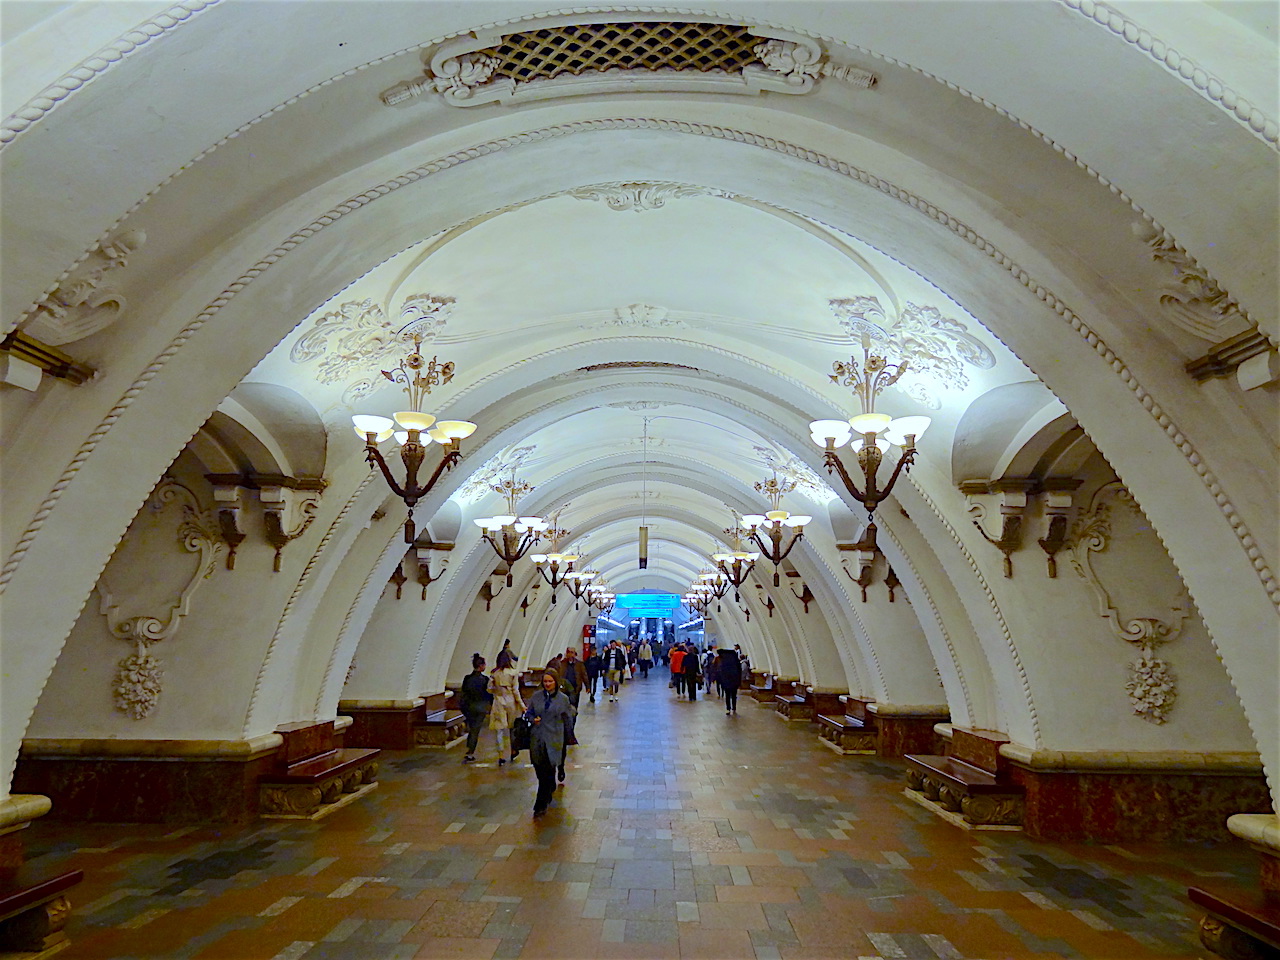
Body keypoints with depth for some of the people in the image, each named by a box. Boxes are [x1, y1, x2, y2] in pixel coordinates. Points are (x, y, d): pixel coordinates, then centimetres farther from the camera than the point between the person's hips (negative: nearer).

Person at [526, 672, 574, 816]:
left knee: (548, 770, -5)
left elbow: (568, 716, 9)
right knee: (539, 768, 13)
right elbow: (529, 712, 10)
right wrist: (533, 719, -5)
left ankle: (541, 805, 2)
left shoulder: (563, 699, -2)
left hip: (553, 738, -3)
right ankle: (551, 789, 42)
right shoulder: (536, 696, 3)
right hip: (537, 737, 3)